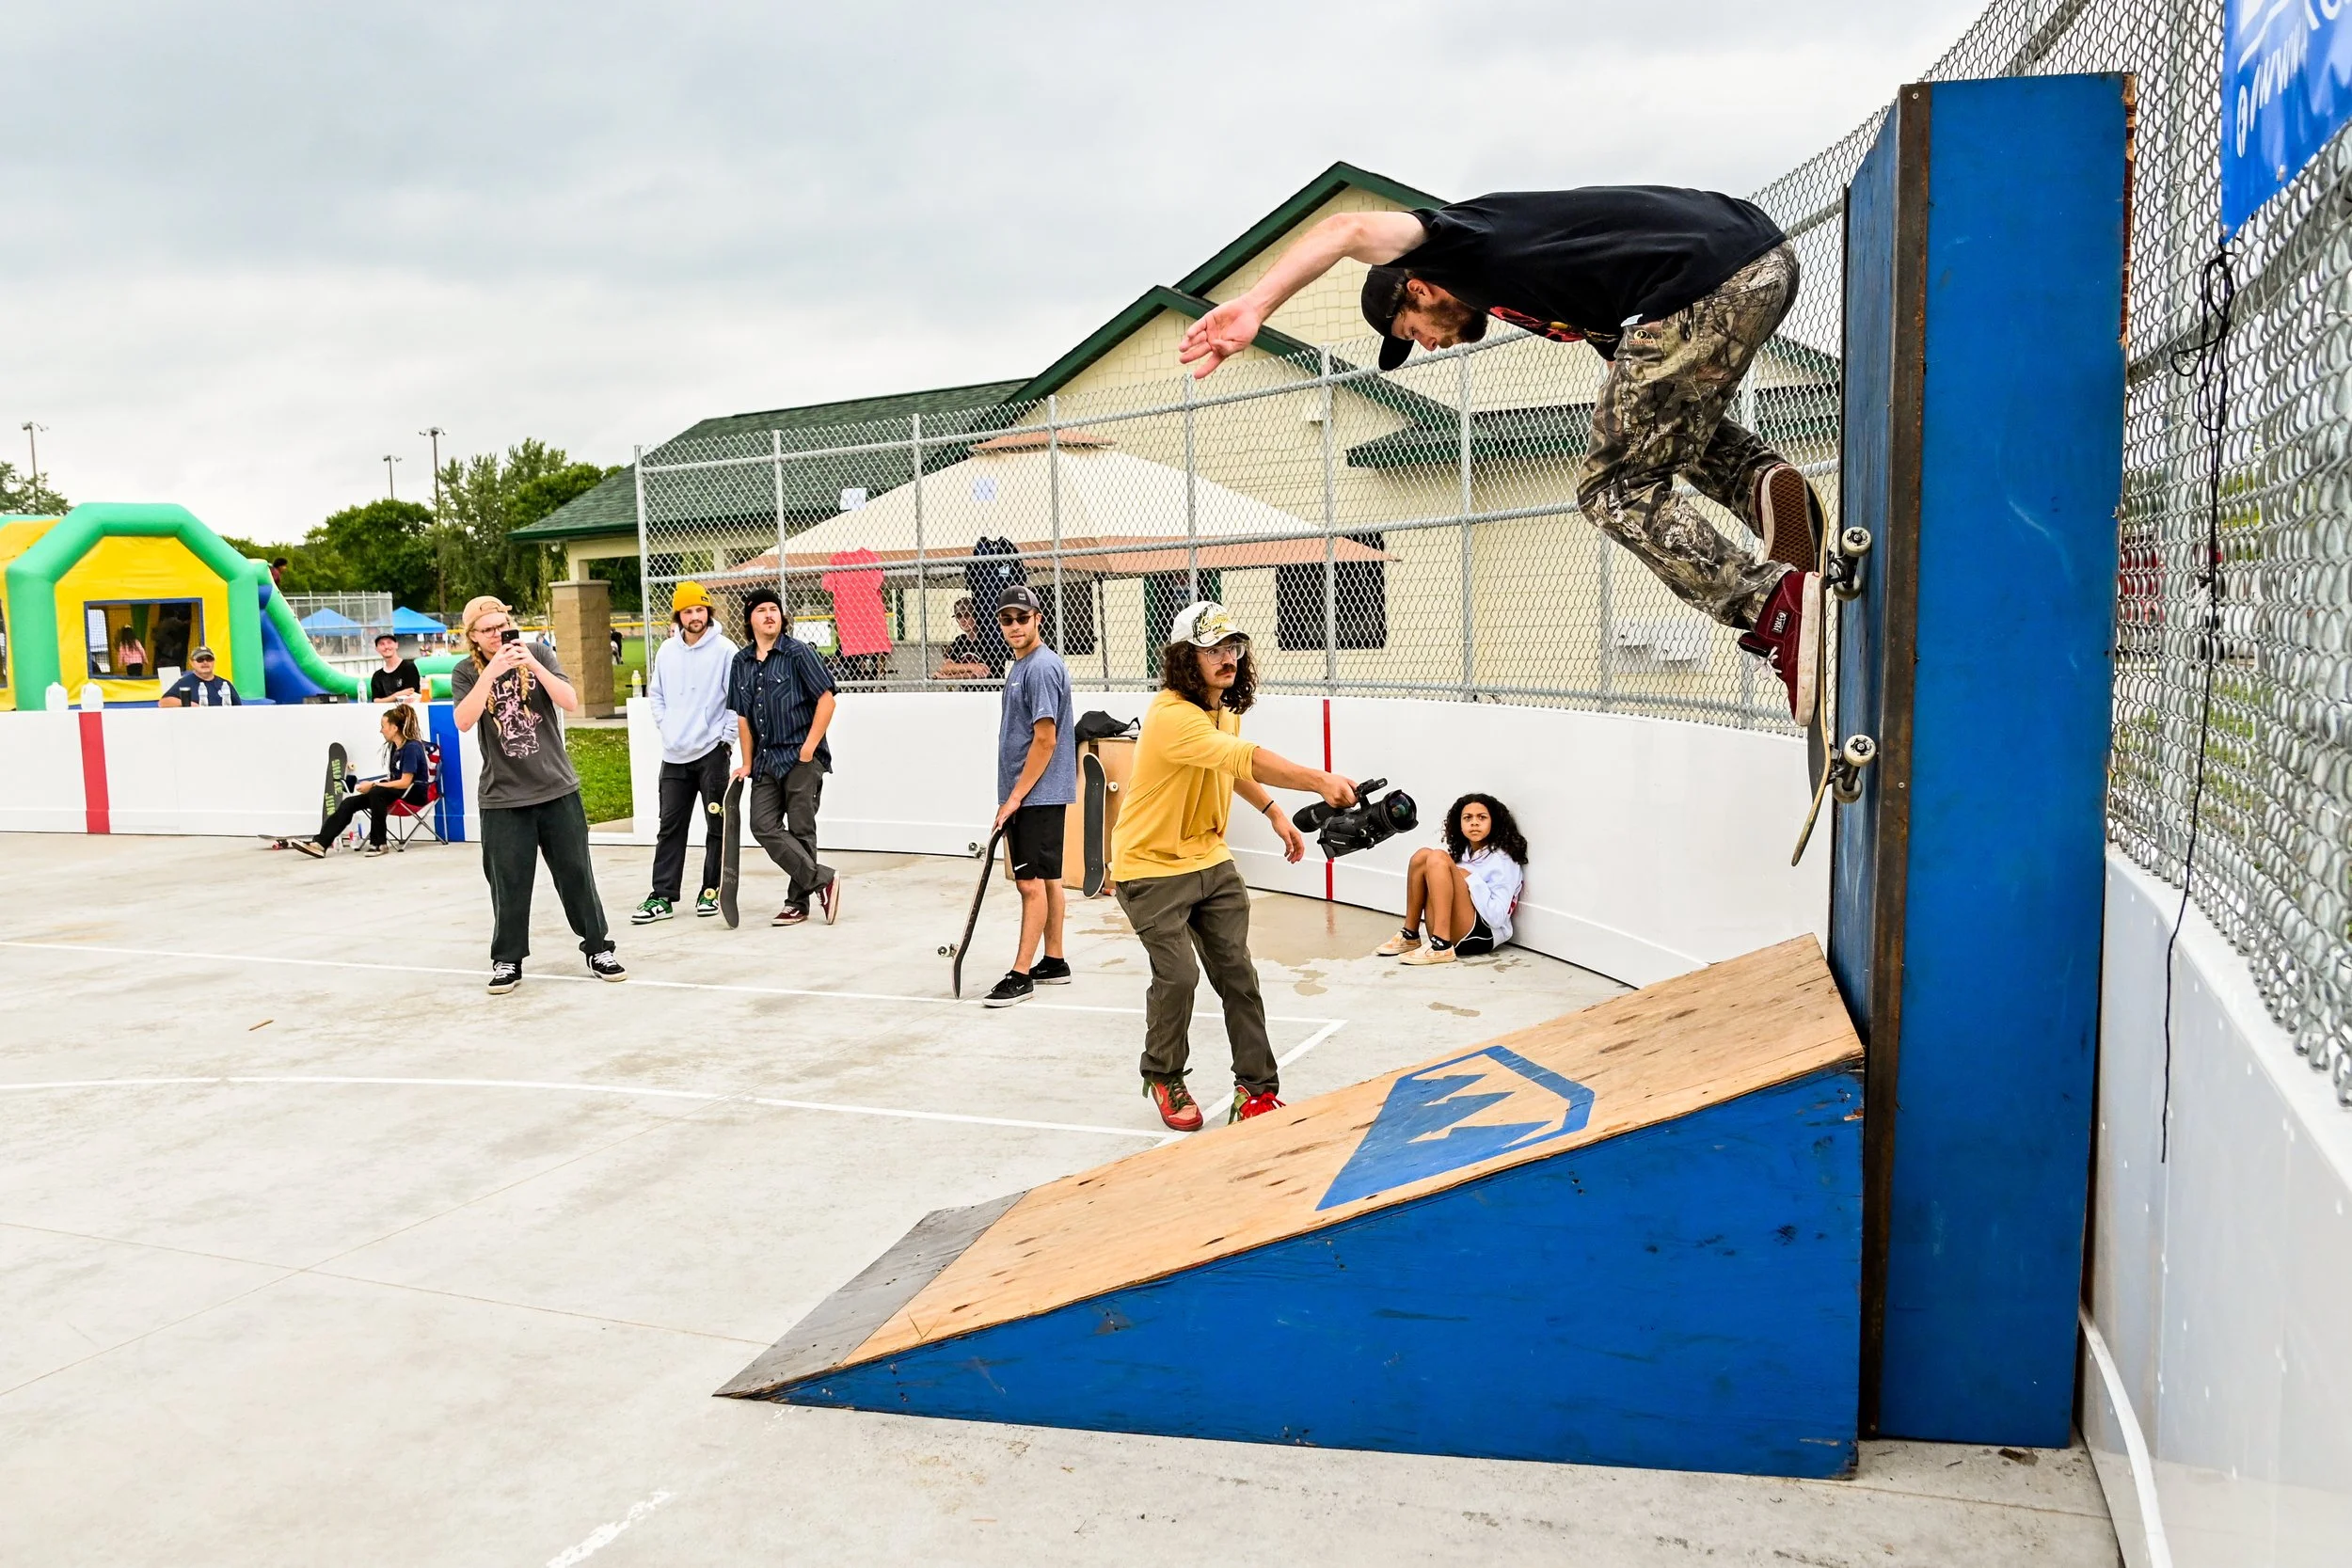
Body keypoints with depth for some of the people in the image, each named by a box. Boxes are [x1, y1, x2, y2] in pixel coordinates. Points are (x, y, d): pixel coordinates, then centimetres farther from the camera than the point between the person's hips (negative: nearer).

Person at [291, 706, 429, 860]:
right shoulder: (394, 746, 11)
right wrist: (373, 784, -3)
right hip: (397, 790, 9)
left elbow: (405, 782, -22)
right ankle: (320, 843, -15)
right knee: (350, 802, -6)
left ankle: (378, 843, -22)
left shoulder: (411, 747, -18)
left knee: (376, 792, -35)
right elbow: (394, 778, 13)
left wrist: (373, 785, -16)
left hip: (415, 792, -9)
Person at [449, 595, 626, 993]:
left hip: (557, 788, 1)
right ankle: (507, 961, 17)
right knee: (508, 883, 2)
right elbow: (463, 721, -17)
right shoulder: (467, 673, 0)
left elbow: (570, 703, -10)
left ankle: (598, 949, 18)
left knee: (576, 872, 6)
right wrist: (492, 671, -23)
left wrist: (532, 664, -20)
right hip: (502, 796, -1)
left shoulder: (538, 654, 1)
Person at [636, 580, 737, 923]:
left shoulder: (724, 649, -7)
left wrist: (727, 735, -8)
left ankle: (712, 891, 15)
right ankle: (663, 896, 8)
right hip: (674, 754, 5)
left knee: (718, 824, 4)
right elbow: (656, 693, 19)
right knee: (670, 827, 5)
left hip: (712, 751, -4)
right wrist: (664, 725, 8)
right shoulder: (667, 651, 8)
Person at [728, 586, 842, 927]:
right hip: (766, 759, 6)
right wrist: (747, 763, 11)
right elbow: (742, 716, 15)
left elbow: (826, 699, -9)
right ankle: (823, 880, 1)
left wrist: (809, 746, -13)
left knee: (800, 830, -1)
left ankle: (799, 902, 9)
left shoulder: (798, 653, -6)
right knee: (764, 826, -5)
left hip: (802, 757, -6)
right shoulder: (741, 662, 11)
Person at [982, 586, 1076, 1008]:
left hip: (1038, 795, -10)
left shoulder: (1043, 667, -15)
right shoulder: (1017, 666, 15)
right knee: (1047, 879, 14)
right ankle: (1054, 962, 21)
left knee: (1032, 882, -8)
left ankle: (1021, 974, -6)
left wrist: (1016, 797, -16)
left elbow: (1045, 739, -19)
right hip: (1026, 795, 10)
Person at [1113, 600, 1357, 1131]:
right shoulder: (1172, 716, -28)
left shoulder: (1225, 708, 3)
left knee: (1237, 972, 2)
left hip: (1211, 860, 8)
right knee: (1178, 974, -11)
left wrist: (1275, 813, 16)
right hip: (1152, 867, -8)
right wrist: (1320, 781, -53)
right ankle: (1163, 1078, 15)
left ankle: (1258, 1089, 10)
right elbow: (1246, 758, -43)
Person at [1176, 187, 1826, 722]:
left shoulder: (1458, 240, 10)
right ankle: (1765, 479, 6)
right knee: (1680, 426, 35)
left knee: (1614, 489, 3)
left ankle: (1771, 600, -11)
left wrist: (1254, 306, -16)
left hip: (1700, 288, -9)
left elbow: (1352, 229, -9)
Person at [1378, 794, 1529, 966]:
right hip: (1449, 933, 6)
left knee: (1438, 858, -19)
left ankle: (1442, 946, -28)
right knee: (1422, 856, -5)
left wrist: (1470, 878, -10)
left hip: (1482, 936, -6)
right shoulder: (1462, 853, 20)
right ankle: (1410, 937, -3)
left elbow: (1497, 918, -14)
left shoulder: (1503, 860, -1)